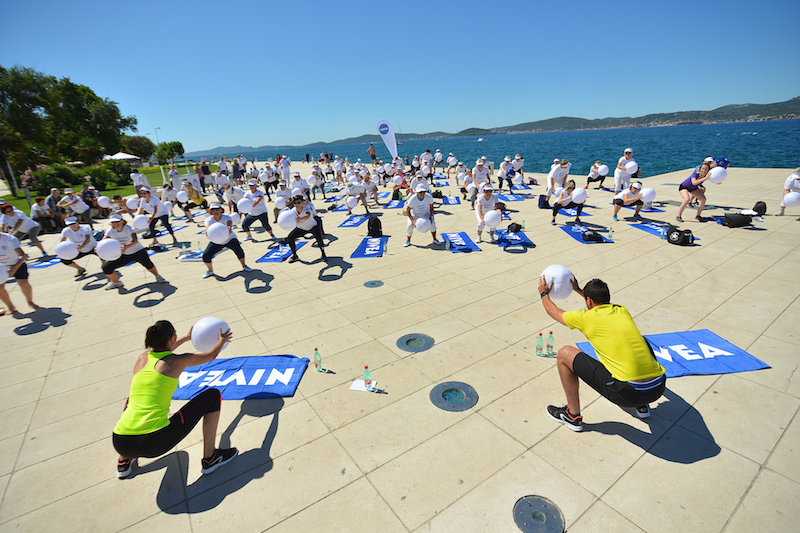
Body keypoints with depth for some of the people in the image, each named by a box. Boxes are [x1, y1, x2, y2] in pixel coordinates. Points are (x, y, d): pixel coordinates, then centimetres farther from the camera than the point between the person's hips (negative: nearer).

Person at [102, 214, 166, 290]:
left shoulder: (129, 228, -21)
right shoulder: (110, 231, -9)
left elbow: (135, 240, -40)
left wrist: (127, 246, -60)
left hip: (138, 251, -5)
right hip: (124, 255, 5)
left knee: (147, 263, -32)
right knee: (106, 267, -5)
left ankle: (157, 276, -5)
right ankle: (116, 283, 21)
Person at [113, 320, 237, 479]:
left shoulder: (142, 358, 12)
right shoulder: (178, 361, -1)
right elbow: (212, 355, 17)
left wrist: (186, 338, 53)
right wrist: (222, 340, 38)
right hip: (156, 442, -6)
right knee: (213, 395, 6)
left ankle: (124, 461, 37)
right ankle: (210, 458, 12)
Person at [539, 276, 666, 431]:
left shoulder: (586, 317, -2)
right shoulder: (622, 311, 13)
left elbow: (553, 311, 17)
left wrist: (544, 293, 36)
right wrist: (579, 290, 50)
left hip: (628, 393, -6)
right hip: (659, 388, 7)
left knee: (564, 354, 5)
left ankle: (573, 415, 18)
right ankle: (642, 406, 41)